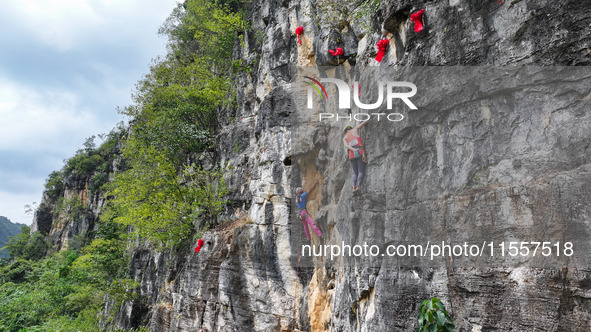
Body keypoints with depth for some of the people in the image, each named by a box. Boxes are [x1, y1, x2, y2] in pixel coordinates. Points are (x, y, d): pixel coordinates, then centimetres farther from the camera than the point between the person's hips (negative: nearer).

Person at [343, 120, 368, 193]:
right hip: (360, 153, -3)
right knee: (361, 172, -7)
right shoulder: (354, 130, 17)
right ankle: (358, 186, -26)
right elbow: (364, 122, 22)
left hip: (351, 155, 3)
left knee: (355, 173, 9)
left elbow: (346, 145, -1)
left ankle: (354, 187, -12)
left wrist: (353, 149, -14)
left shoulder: (344, 138, 21)